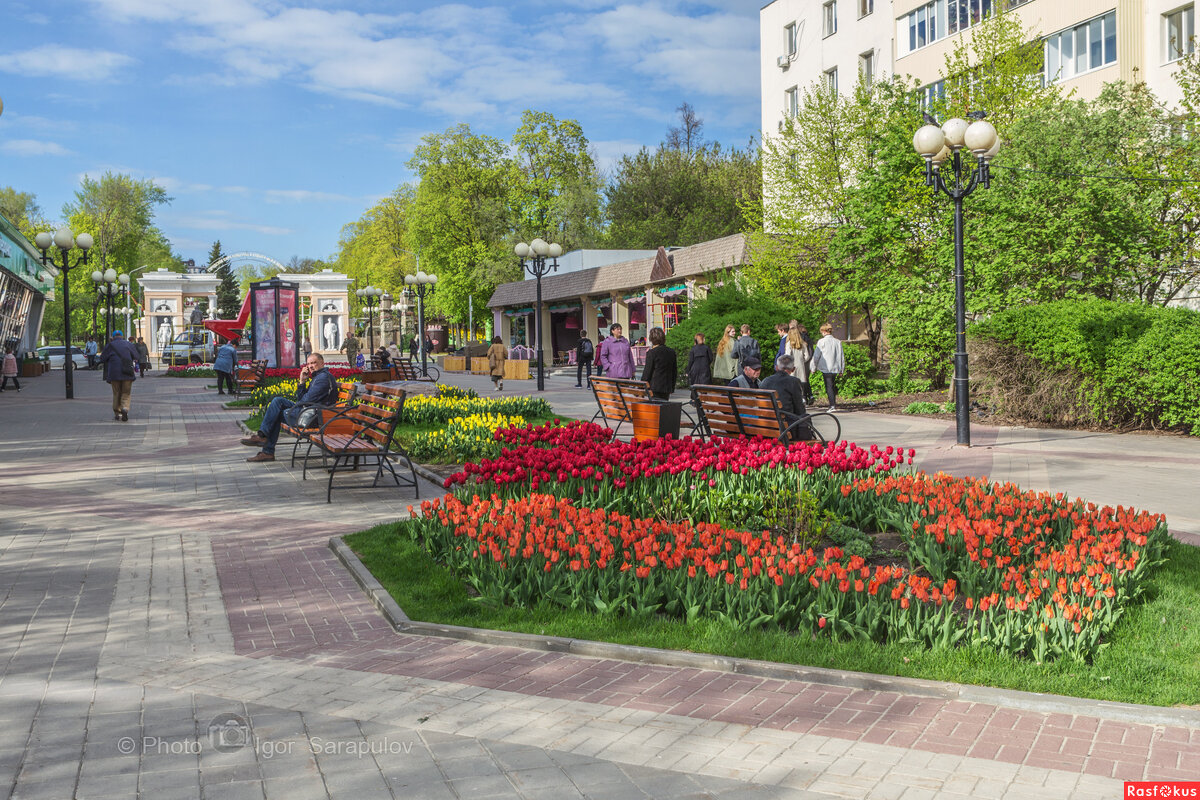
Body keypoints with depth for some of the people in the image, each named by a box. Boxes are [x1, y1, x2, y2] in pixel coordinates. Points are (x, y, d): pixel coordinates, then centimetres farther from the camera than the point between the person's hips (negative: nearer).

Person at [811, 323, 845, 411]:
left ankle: (832, 406, -15)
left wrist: (814, 367, 6)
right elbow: (842, 356, 12)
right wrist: (842, 369, 19)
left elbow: (816, 355, -4)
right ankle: (833, 403, 21)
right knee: (833, 386, 17)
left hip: (826, 368, -5)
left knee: (829, 387, -6)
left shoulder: (822, 341, -7)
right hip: (836, 368, 5)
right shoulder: (837, 342, 7)